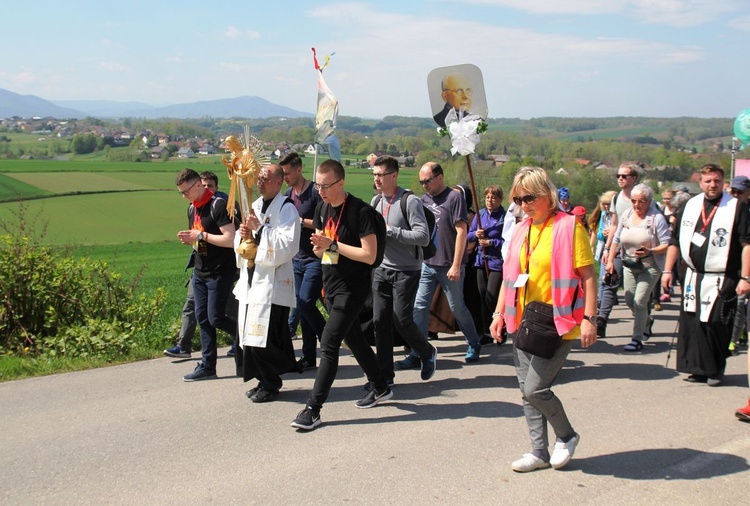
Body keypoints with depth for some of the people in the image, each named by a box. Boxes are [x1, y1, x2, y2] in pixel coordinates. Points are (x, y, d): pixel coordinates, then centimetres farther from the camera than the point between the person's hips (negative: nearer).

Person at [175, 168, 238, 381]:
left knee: (215, 318, -6)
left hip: (220, 273, -8)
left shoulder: (218, 205, -15)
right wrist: (189, 239, 0)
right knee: (202, 318, 7)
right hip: (200, 272, 8)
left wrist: (201, 236, -19)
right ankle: (207, 365, 13)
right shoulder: (192, 209, 12)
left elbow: (230, 240, -22)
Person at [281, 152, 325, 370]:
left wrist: (301, 221, -19)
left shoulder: (315, 192, -12)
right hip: (297, 259, 8)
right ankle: (309, 357, 14)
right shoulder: (288, 194, 12)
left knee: (306, 304, -15)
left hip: (316, 258, -7)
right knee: (302, 308, 8)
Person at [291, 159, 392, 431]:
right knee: (353, 339, 18)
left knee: (329, 343, -12)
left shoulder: (360, 211, -17)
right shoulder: (322, 209, 8)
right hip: (331, 286, 9)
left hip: (353, 287, -8)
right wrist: (318, 245, -9)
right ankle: (380, 388, 35)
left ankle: (313, 408, -9)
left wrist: (334, 245, -22)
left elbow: (369, 255, -21)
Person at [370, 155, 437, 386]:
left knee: (401, 320, -6)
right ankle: (385, 373, 14)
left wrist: (390, 231, -20)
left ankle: (428, 353, 22)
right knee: (380, 321, 4)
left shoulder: (410, 201, -13)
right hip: (382, 269, 6)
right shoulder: (376, 201, 8)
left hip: (406, 271, -6)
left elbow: (423, 236, -20)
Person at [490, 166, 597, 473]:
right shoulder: (521, 230, 11)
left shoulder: (568, 227, -9)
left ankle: (567, 435, 16)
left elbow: (588, 276, -10)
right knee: (526, 392, 8)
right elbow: (509, 275, 17)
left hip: (558, 324, -7)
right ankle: (539, 452, 20)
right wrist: (499, 313, 10)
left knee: (535, 388, -9)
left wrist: (589, 318, -16)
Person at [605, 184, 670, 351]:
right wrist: (610, 260, 5)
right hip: (629, 265, 6)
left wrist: (650, 251, -31)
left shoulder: (657, 218, -14)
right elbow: (616, 240, 11)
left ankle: (637, 339, 0)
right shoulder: (626, 215, 3)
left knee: (639, 301, -11)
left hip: (650, 267, -6)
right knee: (629, 301, 11)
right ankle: (647, 321, 41)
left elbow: (667, 245, -15)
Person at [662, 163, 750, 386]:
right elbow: (676, 241, 15)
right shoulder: (690, 206, 10)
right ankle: (698, 368, 15)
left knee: (716, 324, -4)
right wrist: (668, 270, 10)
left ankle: (716, 370, 14)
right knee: (691, 323, 4)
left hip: (721, 280, -4)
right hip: (693, 277, 5)